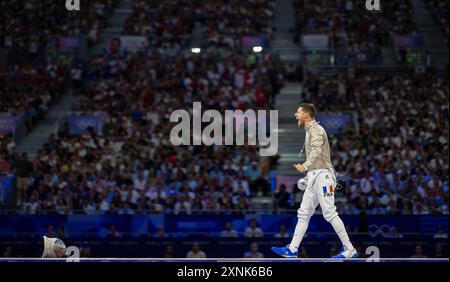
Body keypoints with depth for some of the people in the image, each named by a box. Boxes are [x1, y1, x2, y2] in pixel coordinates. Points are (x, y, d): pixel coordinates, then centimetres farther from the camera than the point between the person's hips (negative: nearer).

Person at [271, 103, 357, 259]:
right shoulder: (310, 130, 21)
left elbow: (317, 152, -28)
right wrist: (308, 176, 24)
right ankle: (292, 249, 9)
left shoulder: (316, 129, -10)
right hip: (314, 177, 10)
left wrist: (305, 166, -43)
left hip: (322, 175, -10)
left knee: (329, 213, -11)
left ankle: (349, 249, -8)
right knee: (303, 214, 8)